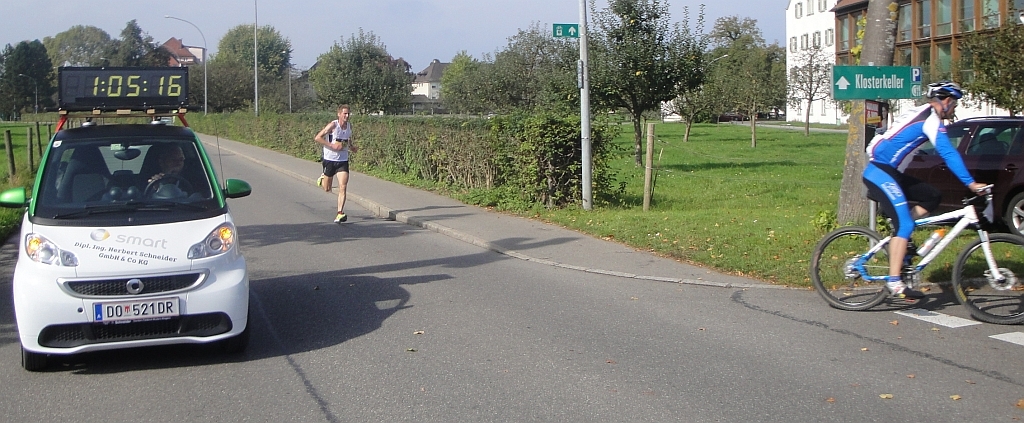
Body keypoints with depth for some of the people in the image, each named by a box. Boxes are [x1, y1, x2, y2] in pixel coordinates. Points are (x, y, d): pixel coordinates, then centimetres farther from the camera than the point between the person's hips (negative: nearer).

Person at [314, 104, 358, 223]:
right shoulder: (333, 125, -15)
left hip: (343, 161, 3)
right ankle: (322, 179, 46)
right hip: (329, 160, -3)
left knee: (343, 187, -12)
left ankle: (340, 214, -12)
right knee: (327, 189, 11)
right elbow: (317, 138, -15)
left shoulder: (349, 125, 3)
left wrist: (352, 147, 4)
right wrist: (332, 145, -23)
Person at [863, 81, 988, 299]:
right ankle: (894, 282, -19)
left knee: (932, 197, 12)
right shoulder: (931, 119, -12)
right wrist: (971, 183, -24)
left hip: (888, 172, 10)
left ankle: (899, 238, 10)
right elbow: (948, 154, -21)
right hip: (881, 172, -10)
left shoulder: (920, 113, 18)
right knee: (905, 224, -16)